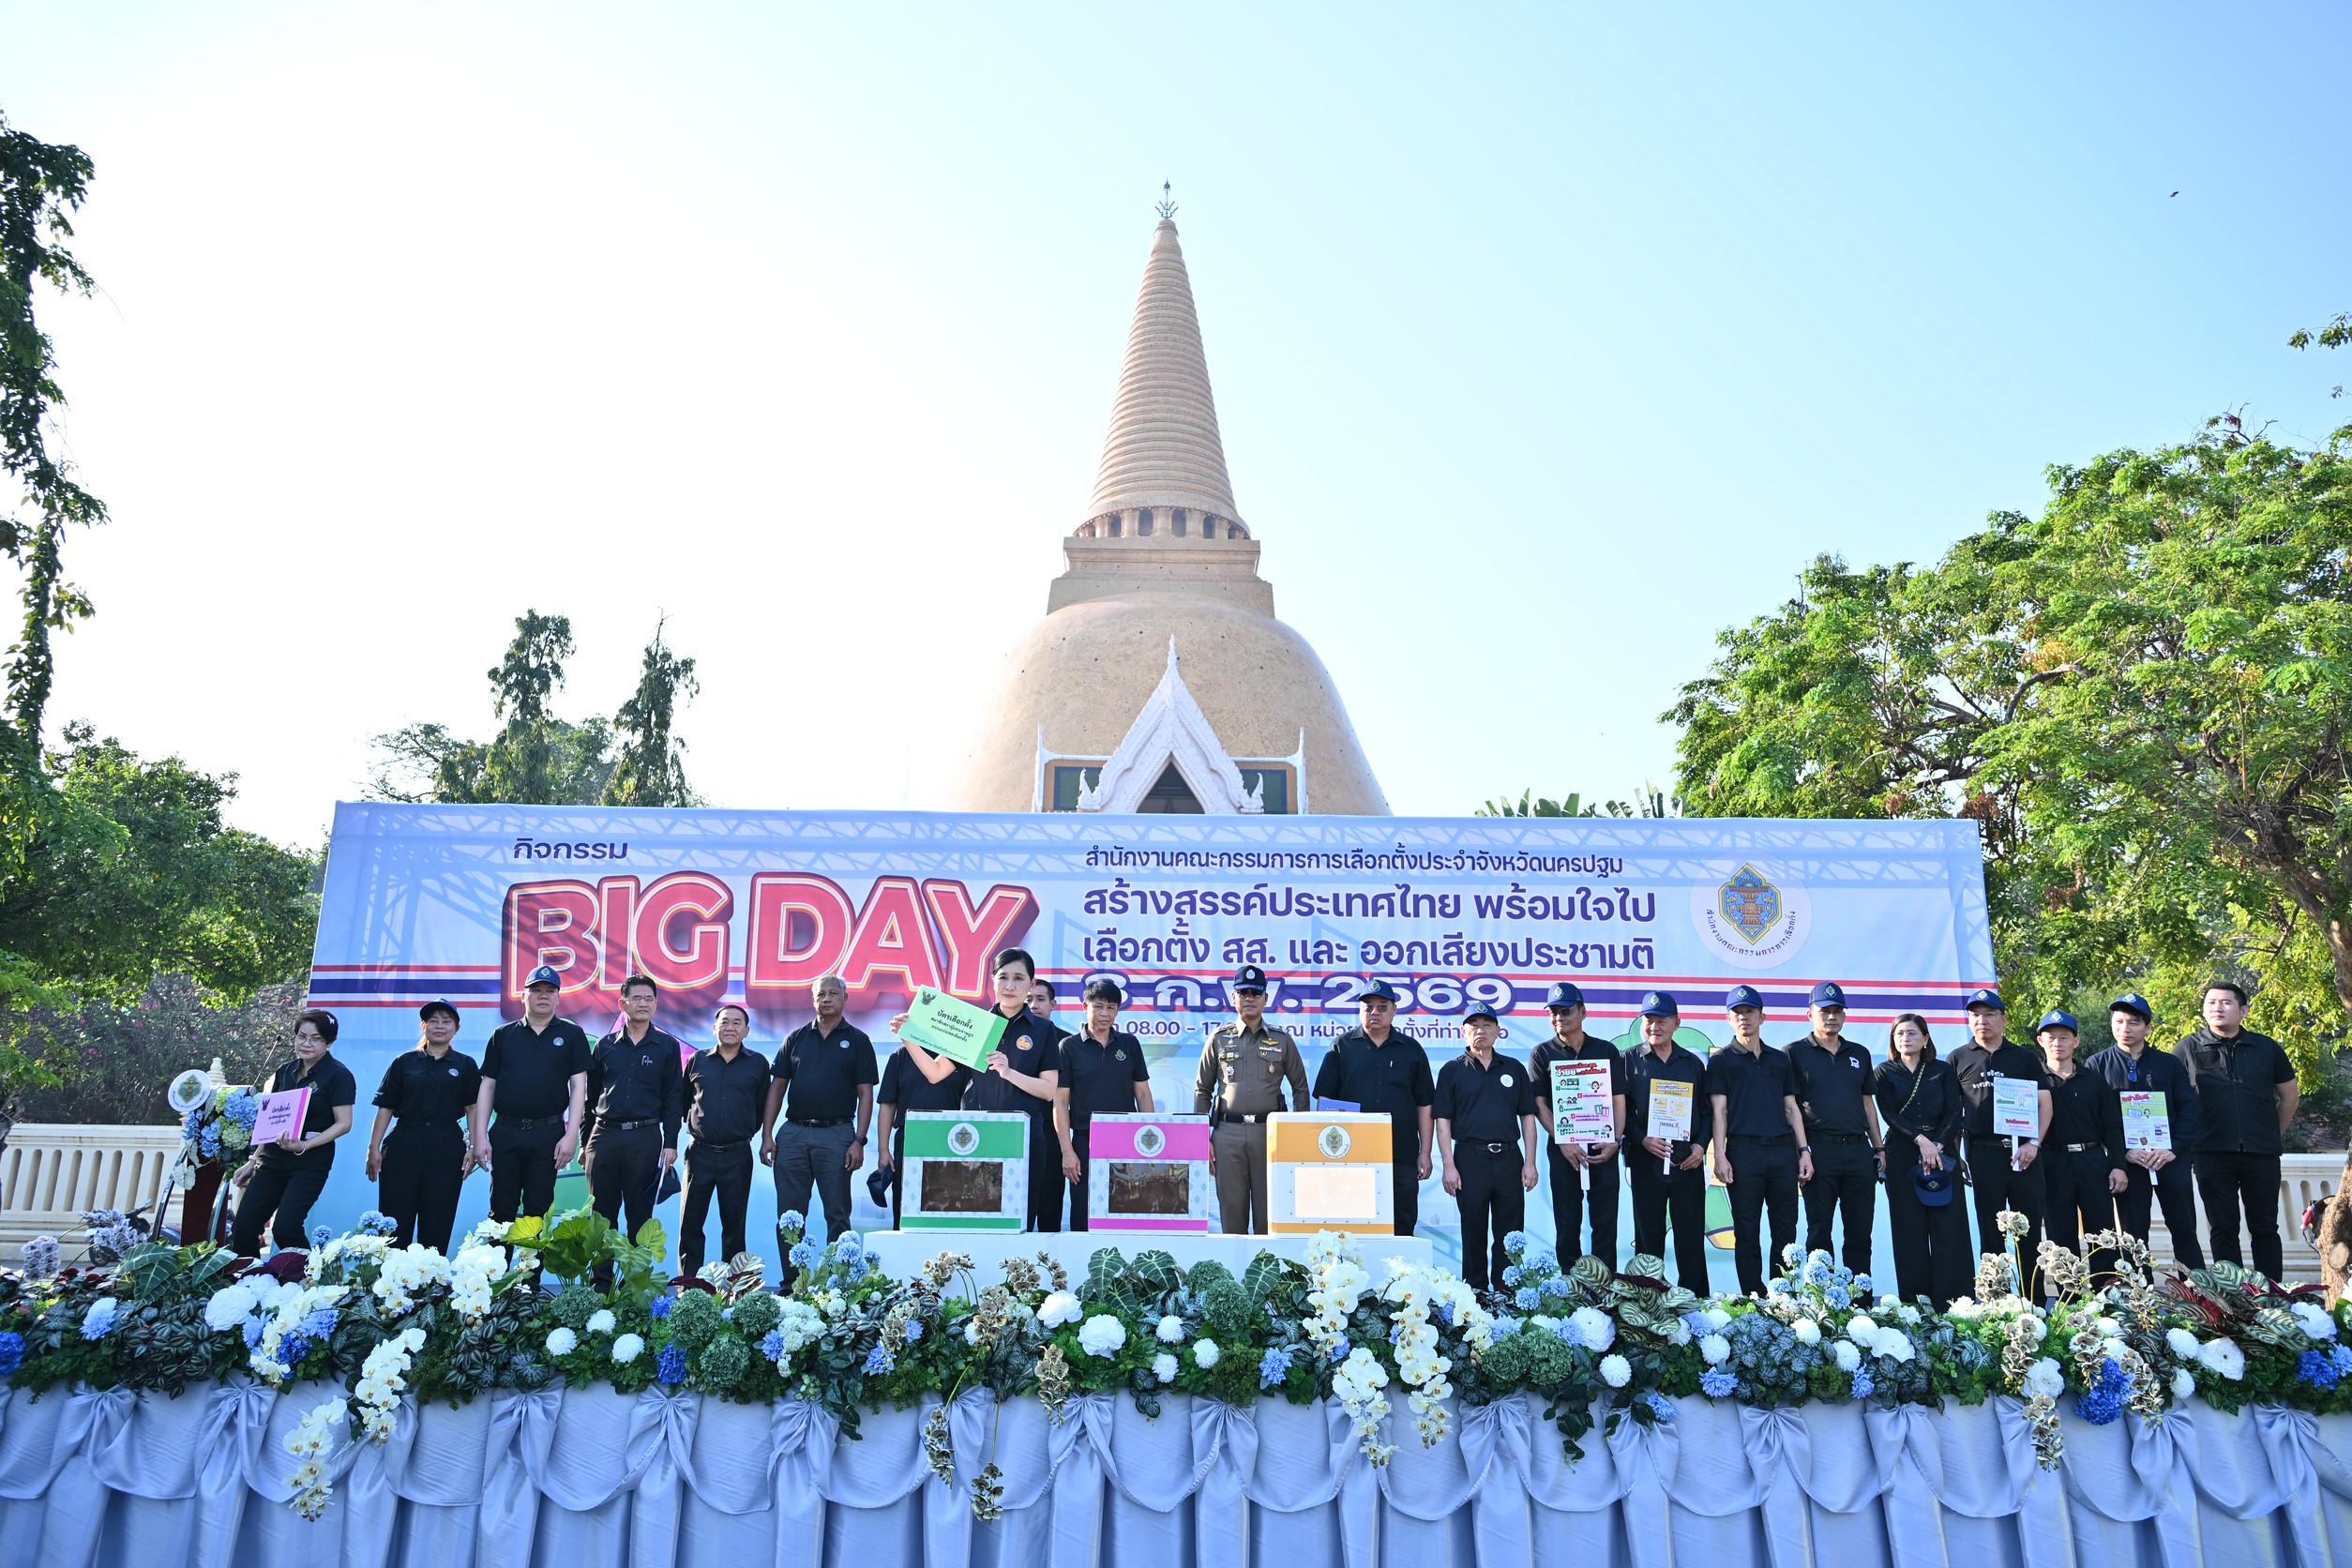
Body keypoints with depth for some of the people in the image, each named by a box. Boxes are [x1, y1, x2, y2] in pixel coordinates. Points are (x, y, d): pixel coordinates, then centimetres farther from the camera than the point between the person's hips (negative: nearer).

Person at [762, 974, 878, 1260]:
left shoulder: (858, 1041, 5)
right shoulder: (795, 1038, 12)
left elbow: (865, 1094, 0)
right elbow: (777, 1088, 11)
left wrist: (859, 1141, -9)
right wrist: (767, 1135, 2)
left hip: (837, 1134, -3)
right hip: (792, 1133, 3)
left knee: (837, 1216, 1)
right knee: (789, 1216, 6)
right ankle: (791, 1280, 15)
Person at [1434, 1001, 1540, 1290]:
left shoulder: (1515, 1069, 11)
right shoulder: (1452, 1071, 3)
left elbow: (1527, 1117, 11)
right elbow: (1442, 1121, 0)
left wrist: (1530, 1162, 2)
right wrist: (1449, 1166, -8)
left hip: (1509, 1157, 2)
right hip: (1470, 1158, -2)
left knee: (1510, 1233, 5)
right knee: (1474, 1233, 4)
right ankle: (1475, 1292, 13)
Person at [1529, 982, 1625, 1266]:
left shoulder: (1606, 1050, 9)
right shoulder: (1543, 1054, 5)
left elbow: (1618, 1100, 6)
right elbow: (1539, 1104, 0)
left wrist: (1615, 1141, -7)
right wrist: (1563, 1142, -11)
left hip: (1603, 1148, 1)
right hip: (1564, 1149, -1)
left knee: (1605, 1223, 1)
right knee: (1567, 1225, 3)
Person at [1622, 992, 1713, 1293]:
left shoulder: (1693, 1063, 13)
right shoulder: (1629, 1060, 5)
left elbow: (1707, 1110, 13)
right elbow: (1620, 1109, 0)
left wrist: (1700, 1145, -1)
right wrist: (1643, 1139, -13)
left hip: (1688, 1159, 2)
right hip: (1646, 1158, -2)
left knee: (1692, 1234, 3)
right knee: (1649, 1234, 3)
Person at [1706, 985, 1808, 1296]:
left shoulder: (1779, 1060, 16)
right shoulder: (1722, 1061, 5)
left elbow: (1791, 1108, 15)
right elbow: (1719, 1111, -1)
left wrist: (1804, 1150, 6)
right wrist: (1720, 1156, -10)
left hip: (1782, 1150, 3)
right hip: (1744, 1150, -3)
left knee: (1786, 1229, 4)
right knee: (1747, 1230, 0)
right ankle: (1753, 1298, 6)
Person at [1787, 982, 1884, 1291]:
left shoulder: (1859, 1054, 16)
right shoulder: (1796, 1053, 1)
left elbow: (1867, 1102, 19)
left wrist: (1879, 1147, 13)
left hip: (1858, 1150, 4)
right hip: (1819, 1149, -4)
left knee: (1860, 1230, 7)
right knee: (1819, 1232, 1)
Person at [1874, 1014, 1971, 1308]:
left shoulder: (1943, 1070, 11)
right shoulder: (1885, 1072, 8)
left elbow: (1954, 1112, 2)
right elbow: (1889, 1115, -2)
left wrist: (1937, 1144, -11)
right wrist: (1920, 1139, -14)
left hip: (1943, 1152, 1)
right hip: (1902, 1155, -1)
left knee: (1949, 1225, -4)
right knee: (1909, 1227, -1)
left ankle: (1951, 1300, 1)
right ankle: (1912, 1301, 3)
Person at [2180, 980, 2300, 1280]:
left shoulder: (2267, 1048, 7)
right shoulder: (2189, 1049, 2)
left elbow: (2290, 1097, 17)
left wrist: (2273, 1135, 13)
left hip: (2261, 1154, 1)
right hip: (2212, 1154, -1)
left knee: (2265, 1227, 7)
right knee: (2222, 1229, 3)